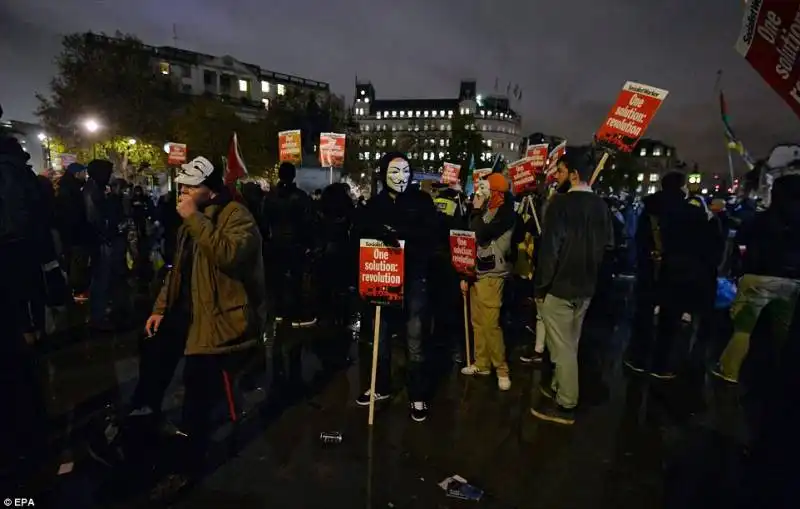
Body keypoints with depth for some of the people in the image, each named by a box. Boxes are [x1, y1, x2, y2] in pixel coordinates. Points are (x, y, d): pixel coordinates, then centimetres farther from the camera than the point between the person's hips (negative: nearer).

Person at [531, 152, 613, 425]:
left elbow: (550, 248, -20)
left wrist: (540, 285, -13)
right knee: (570, 344, 20)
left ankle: (565, 405, 14)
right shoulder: (601, 206, 6)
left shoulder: (561, 202, -16)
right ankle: (559, 388, 36)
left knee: (562, 346, 3)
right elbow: (607, 245, 12)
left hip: (559, 285, -8)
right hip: (585, 286, 8)